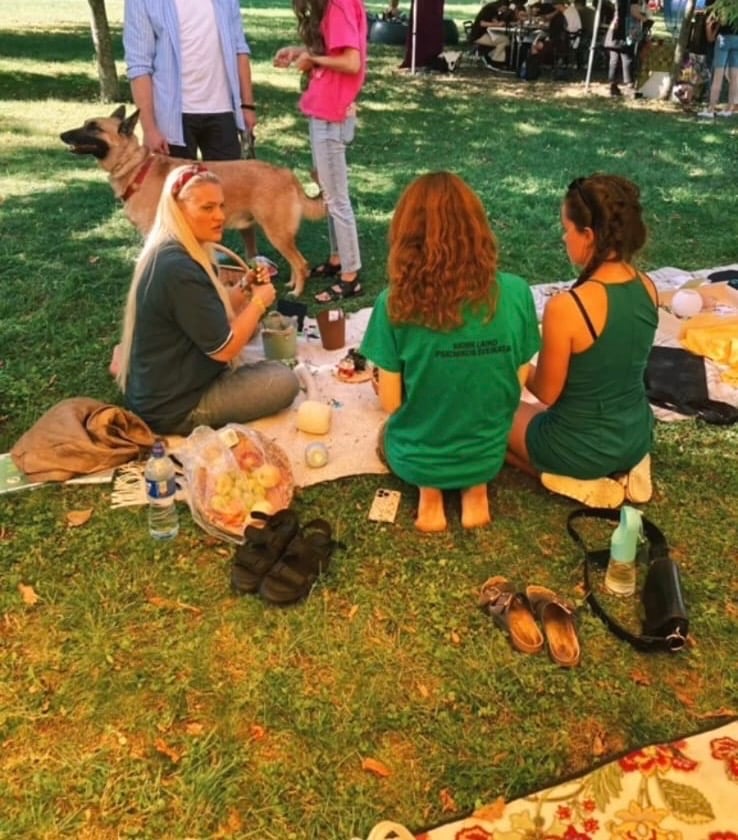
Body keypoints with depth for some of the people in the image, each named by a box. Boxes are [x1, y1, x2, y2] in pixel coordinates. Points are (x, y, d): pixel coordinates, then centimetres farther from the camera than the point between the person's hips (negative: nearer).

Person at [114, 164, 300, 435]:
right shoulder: (179, 269, -28)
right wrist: (258, 302, -9)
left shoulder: (169, 252, 4)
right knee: (283, 380, -8)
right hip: (171, 409, -10)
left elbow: (212, 313, 14)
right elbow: (224, 348, -23)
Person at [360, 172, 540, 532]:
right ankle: (475, 488, 12)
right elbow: (515, 384, -6)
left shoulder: (396, 303, -23)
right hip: (488, 455, 2)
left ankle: (429, 491, 11)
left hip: (415, 458, -2)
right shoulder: (515, 293, -17)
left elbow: (390, 402, -15)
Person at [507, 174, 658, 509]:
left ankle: (574, 480, 5)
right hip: (637, 436, 7)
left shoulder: (566, 307, -29)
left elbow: (547, 393, -16)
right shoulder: (647, 287, -8)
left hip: (583, 448, -7)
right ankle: (622, 469, 14)